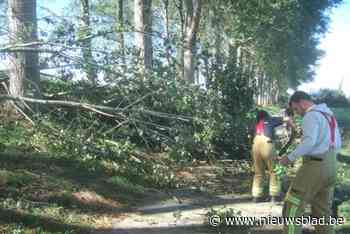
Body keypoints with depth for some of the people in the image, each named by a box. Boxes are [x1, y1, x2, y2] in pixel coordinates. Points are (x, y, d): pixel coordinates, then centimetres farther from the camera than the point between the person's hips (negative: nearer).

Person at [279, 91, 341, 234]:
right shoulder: (329, 115, 18)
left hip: (315, 167, -9)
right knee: (322, 211, 13)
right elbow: (337, 144, 22)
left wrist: (290, 157, -18)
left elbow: (309, 141, -26)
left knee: (292, 206, -3)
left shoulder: (311, 115, -12)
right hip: (329, 167, 9)